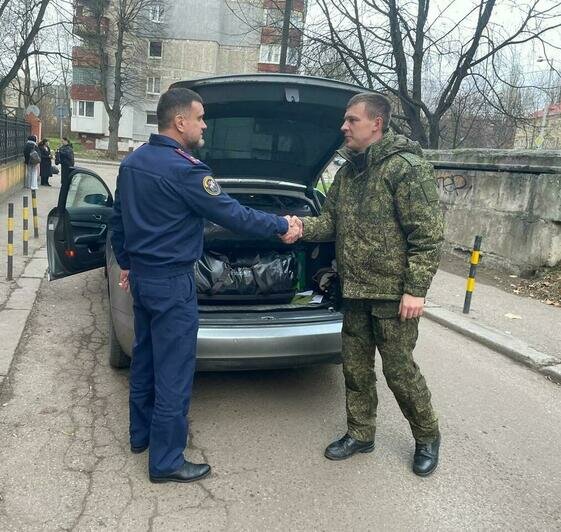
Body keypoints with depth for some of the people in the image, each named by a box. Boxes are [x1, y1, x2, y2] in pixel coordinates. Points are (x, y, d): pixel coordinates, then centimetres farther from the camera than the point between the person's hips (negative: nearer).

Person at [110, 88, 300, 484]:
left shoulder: (132, 162, 8)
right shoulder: (184, 169, -20)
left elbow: (119, 221, 15)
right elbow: (234, 216, -17)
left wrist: (126, 263, 26)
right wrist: (282, 226, -4)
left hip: (141, 275, 10)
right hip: (172, 282, -9)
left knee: (145, 358, 21)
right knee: (174, 372, 1)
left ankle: (142, 433, 38)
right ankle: (166, 461, 13)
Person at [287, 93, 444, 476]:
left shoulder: (407, 168, -14)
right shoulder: (348, 171, 11)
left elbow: (429, 235, -16)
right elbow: (332, 222, 14)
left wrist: (415, 289, -19)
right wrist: (303, 228, -6)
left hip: (393, 293, -7)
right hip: (354, 290, 7)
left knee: (399, 369, 4)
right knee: (356, 367, 15)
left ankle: (427, 437, 27)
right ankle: (360, 434, 33)